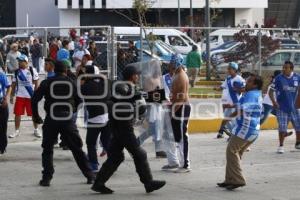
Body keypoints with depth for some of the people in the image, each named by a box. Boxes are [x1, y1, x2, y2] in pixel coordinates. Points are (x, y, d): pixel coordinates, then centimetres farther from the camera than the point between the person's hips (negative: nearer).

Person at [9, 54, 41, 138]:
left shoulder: (32, 70, -4)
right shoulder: (17, 72, 5)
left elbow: (36, 83, -3)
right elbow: (14, 85, 10)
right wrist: (12, 96, 7)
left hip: (30, 96, -3)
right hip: (19, 96, 3)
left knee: (34, 113, 5)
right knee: (17, 113, 2)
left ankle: (36, 130, 20)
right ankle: (17, 131, 14)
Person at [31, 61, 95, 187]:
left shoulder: (47, 83, 2)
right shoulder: (72, 83, 5)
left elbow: (35, 99, -4)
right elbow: (79, 101, 6)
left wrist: (36, 116, 6)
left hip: (51, 120, -1)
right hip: (68, 119, 1)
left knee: (47, 150, 10)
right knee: (77, 149, 10)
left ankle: (47, 178, 1)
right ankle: (89, 175, 11)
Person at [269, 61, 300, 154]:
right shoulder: (278, 78, -7)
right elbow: (271, 91, -2)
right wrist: (274, 102, -15)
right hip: (281, 108, -3)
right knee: (282, 128, -5)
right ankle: (281, 146, 9)